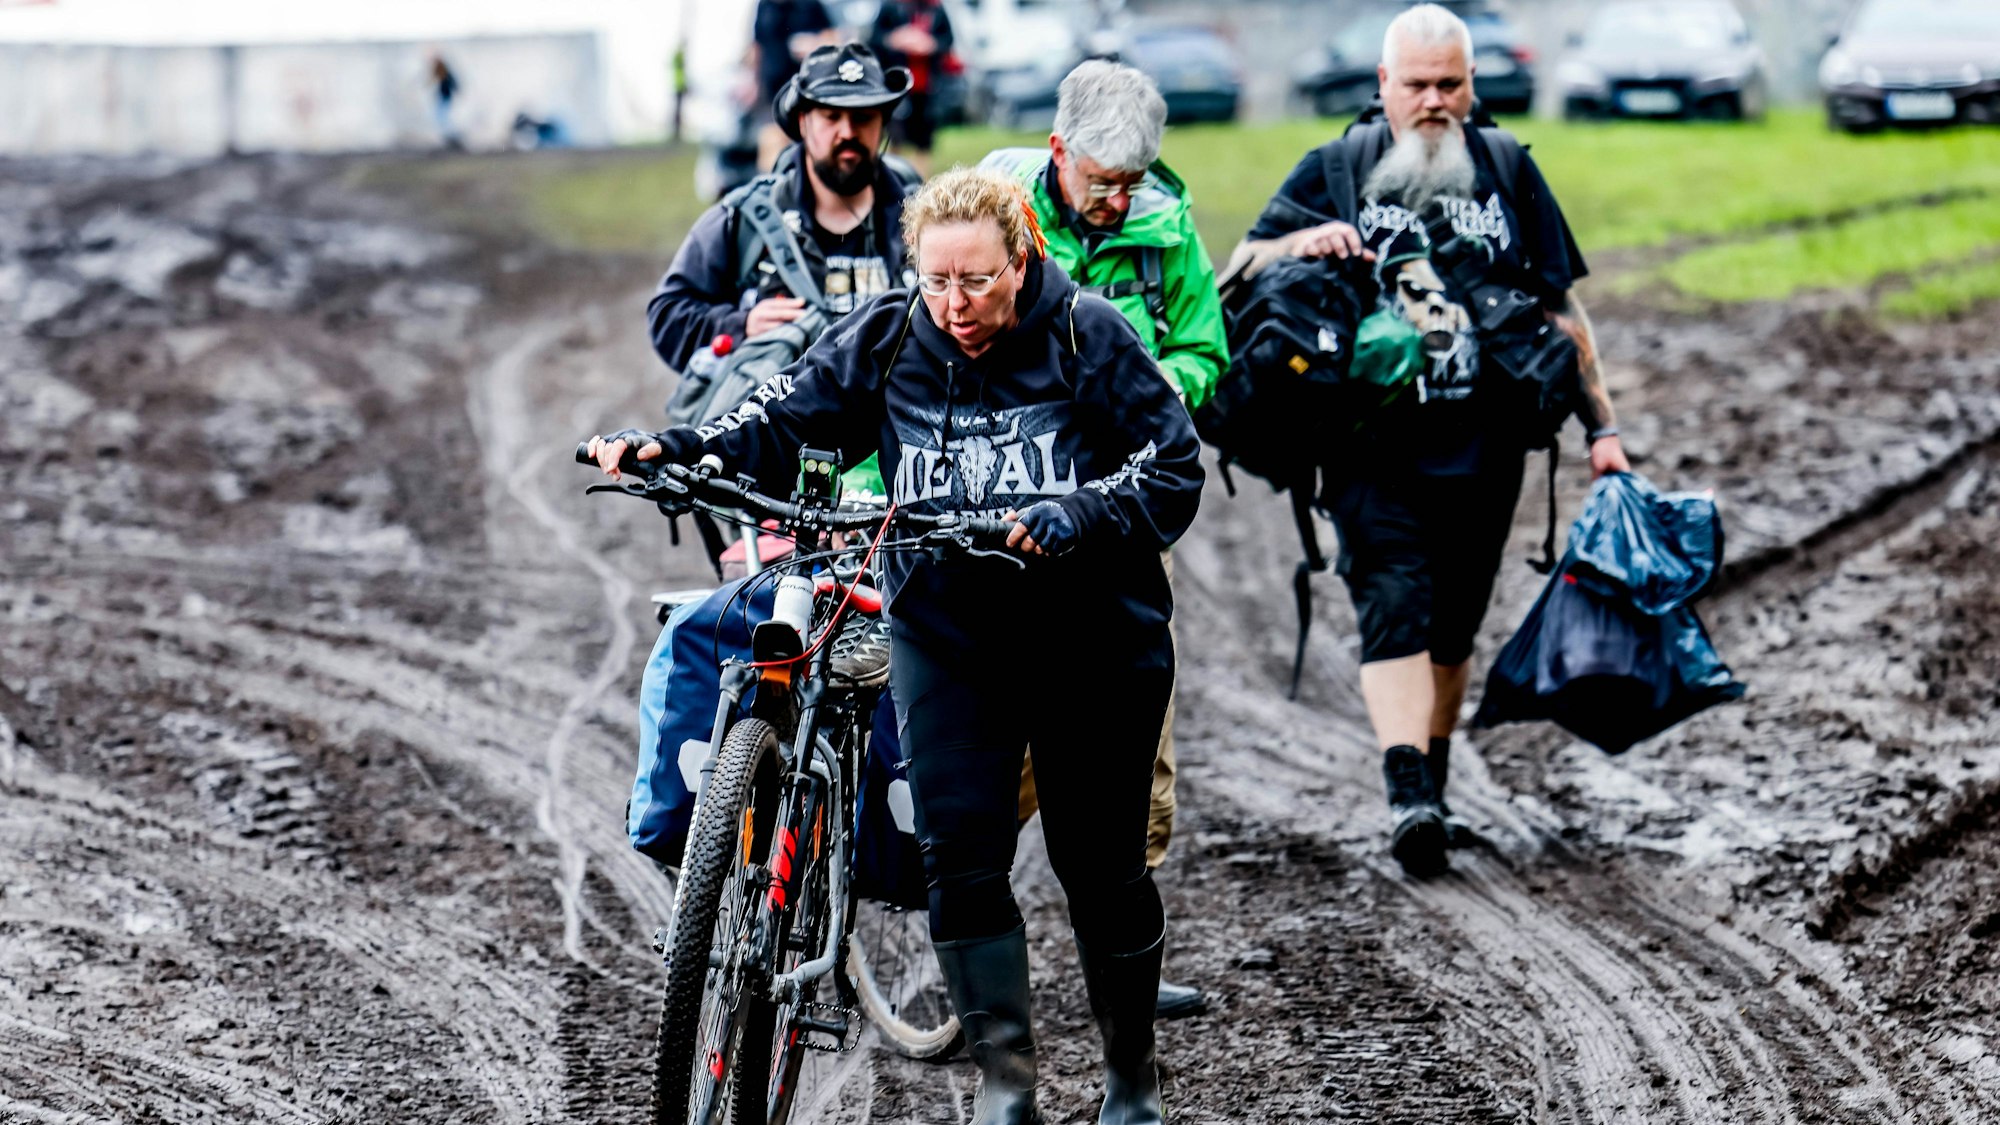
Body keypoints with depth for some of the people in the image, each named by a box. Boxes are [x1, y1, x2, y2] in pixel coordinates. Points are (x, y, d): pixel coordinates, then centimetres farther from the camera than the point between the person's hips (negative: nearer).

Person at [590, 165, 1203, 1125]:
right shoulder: (883, 343, 0)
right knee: (959, 854, -11)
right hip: (946, 632, 2)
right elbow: (785, 423, -1)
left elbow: (1174, 469, -8)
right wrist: (670, 450, -17)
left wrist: (1073, 515, -25)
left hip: (1095, 636, -2)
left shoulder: (1089, 338, -8)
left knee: (1101, 864, 5)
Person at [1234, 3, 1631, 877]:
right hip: (1375, 444, -2)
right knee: (1393, 607, -17)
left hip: (1483, 449, 3)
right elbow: (1239, 272, 5)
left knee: (1453, 625, 9)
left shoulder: (1506, 168, 12)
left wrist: (1600, 424, 10)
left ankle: (1431, 794, 22)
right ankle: (1408, 795, -27)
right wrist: (1300, 244, -16)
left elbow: (1560, 306, 15)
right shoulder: (1334, 170, 7)